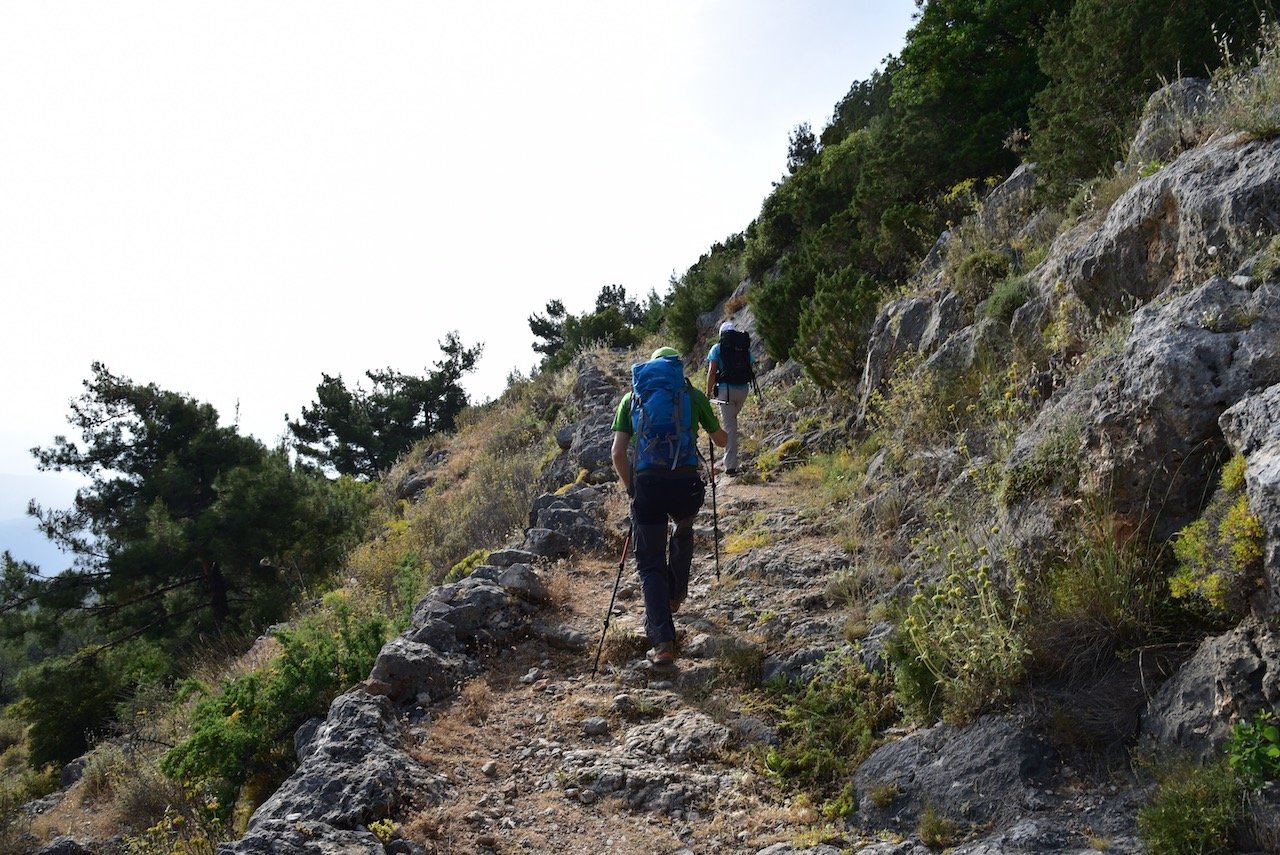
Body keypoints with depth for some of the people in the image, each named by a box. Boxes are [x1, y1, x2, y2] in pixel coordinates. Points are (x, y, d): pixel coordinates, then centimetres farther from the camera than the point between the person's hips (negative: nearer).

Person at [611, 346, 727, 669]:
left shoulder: (631, 397, 15)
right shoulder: (692, 394, 14)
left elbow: (618, 453, 6)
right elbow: (721, 440, 24)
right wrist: (709, 428, 45)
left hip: (647, 484, -1)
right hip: (686, 482, 1)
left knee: (650, 565, 9)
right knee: (683, 533, 35)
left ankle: (663, 643, -4)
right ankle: (676, 595, 48)